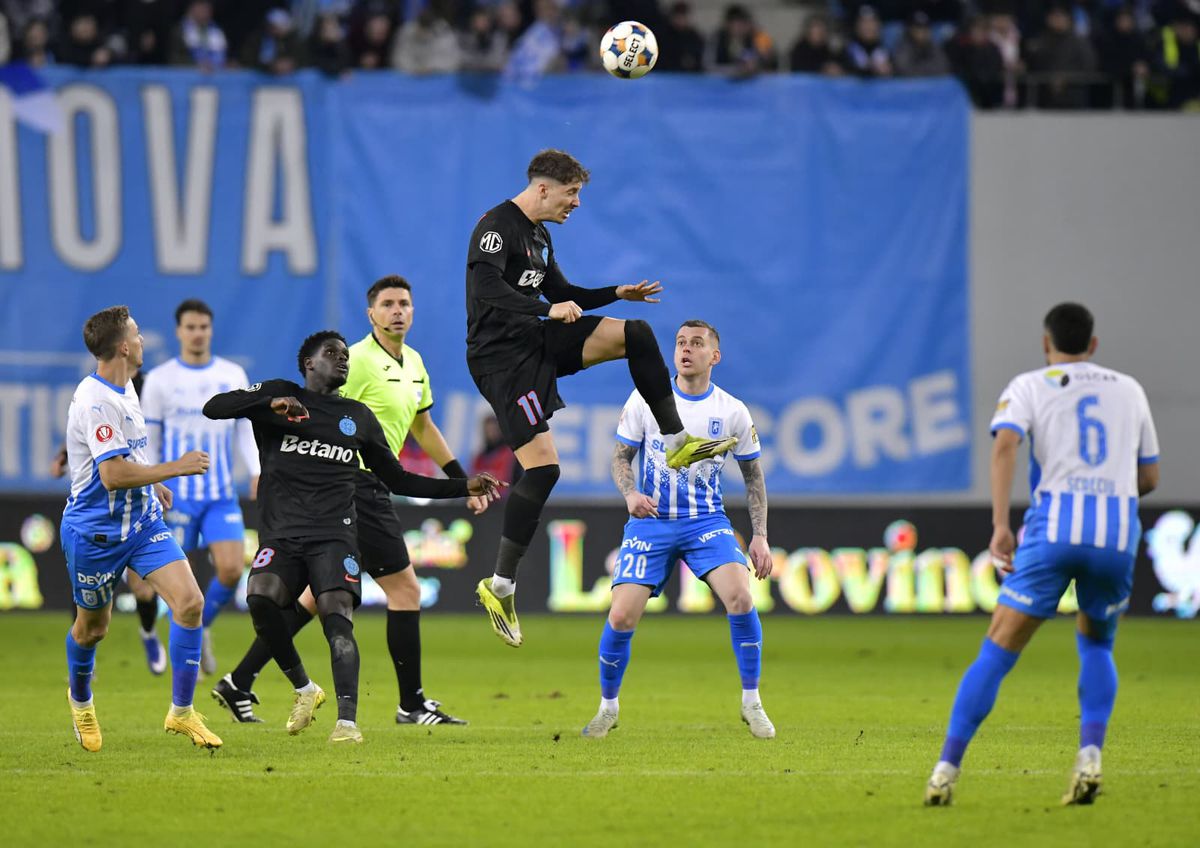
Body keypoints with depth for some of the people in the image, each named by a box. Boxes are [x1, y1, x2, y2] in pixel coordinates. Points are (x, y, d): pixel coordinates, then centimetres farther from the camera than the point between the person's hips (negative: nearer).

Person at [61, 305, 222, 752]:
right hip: (96, 531, -8)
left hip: (142, 520, 8)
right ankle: (80, 699, 43)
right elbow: (113, 475, -31)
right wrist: (175, 468, -23)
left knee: (189, 602, -11)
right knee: (93, 625, 11)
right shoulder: (96, 402, -25)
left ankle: (181, 712, -2)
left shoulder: (123, 388, 7)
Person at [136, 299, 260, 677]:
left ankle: (201, 628, 16)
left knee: (232, 570, -11)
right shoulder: (159, 380, -1)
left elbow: (245, 431, 11)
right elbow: (147, 442, 4)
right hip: (177, 496, -2)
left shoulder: (233, 375, 7)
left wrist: (256, 472, -4)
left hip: (222, 495, 2)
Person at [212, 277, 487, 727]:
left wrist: (463, 482, 26)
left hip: (369, 489, 9)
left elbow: (424, 428, 26)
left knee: (318, 596, 10)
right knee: (405, 589, -5)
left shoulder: (413, 363, 14)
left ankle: (238, 684, 13)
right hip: (354, 485, -9)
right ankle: (412, 704, 2)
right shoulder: (358, 361, -13)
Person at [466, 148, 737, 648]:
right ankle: (500, 585, -10)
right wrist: (547, 310, -35)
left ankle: (677, 443, 6)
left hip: (538, 344, 9)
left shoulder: (539, 234, 16)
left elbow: (562, 295, 27)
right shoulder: (497, 227, -14)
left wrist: (617, 294, 16)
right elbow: (485, 287, -30)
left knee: (637, 335, 1)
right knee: (543, 467, -16)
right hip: (503, 358, -9)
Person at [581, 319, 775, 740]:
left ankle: (751, 702, -8)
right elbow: (621, 456, 5)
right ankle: (607, 708, 13)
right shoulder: (644, 400, -3)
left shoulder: (732, 411, -1)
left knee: (740, 597, -25)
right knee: (622, 616, -12)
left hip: (707, 522, 0)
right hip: (651, 521, 0)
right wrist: (631, 494, -17)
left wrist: (760, 537, 2)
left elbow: (753, 476, 9)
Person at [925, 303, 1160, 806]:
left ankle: (946, 770, -4)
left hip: (1053, 525, -2)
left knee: (996, 654, 3)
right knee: (1096, 646, 24)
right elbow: (1149, 478, 24)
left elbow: (1005, 444, -9)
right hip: (1118, 535, 2)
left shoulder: (1029, 386, 12)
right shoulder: (1129, 390, 21)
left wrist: (1000, 524, -16)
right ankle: (1090, 756, 3)